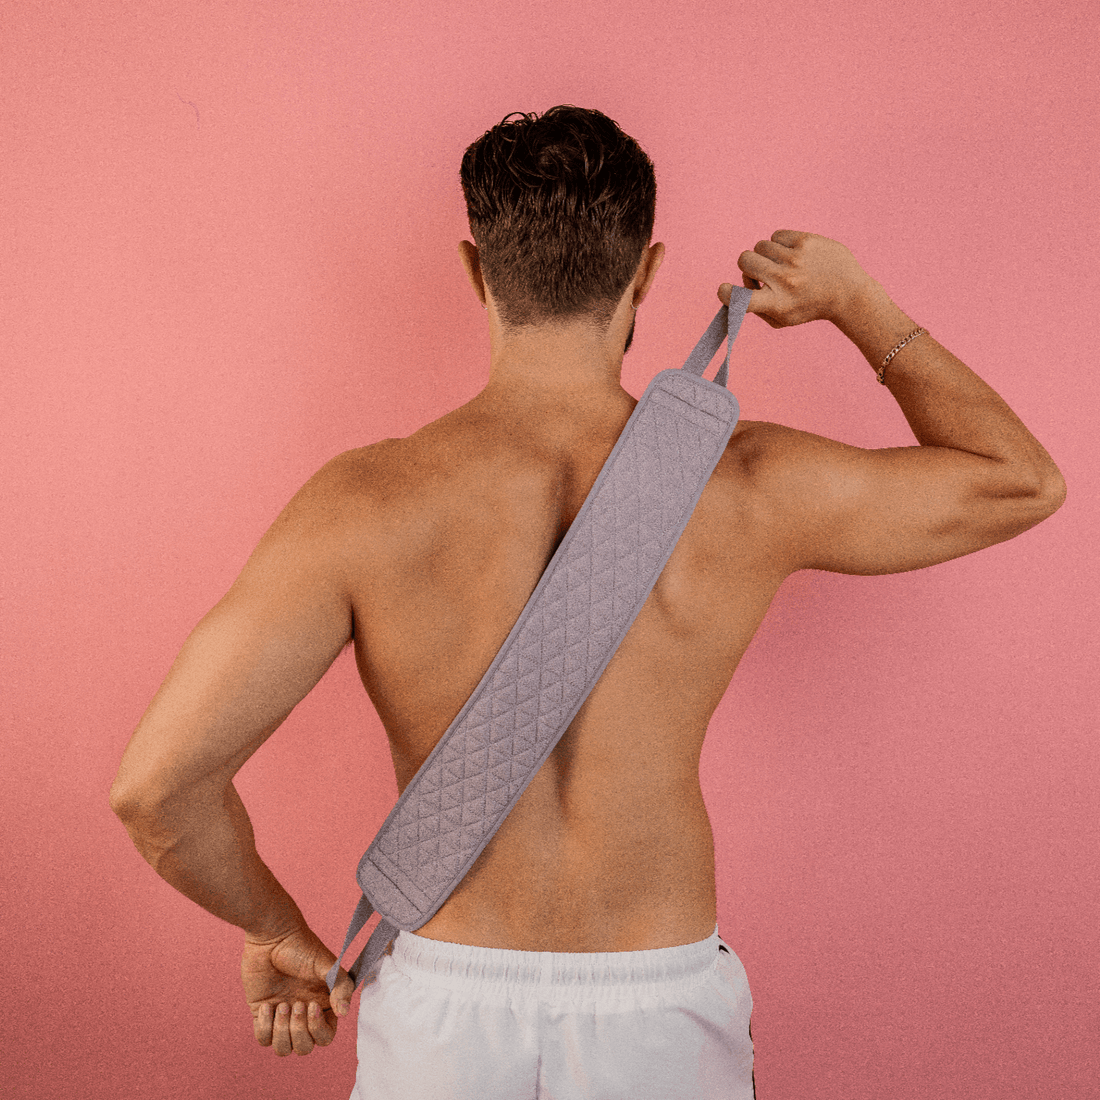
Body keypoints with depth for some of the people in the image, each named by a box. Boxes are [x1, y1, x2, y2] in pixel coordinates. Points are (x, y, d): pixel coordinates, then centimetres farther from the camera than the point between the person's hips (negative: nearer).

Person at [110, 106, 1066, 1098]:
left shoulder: (364, 504, -17)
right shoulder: (744, 490, -15)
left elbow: (159, 784, -18)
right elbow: (1023, 482, 1)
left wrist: (275, 928, 1)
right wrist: (858, 302, 7)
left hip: (442, 1013, 0)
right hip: (659, 1016, 1)